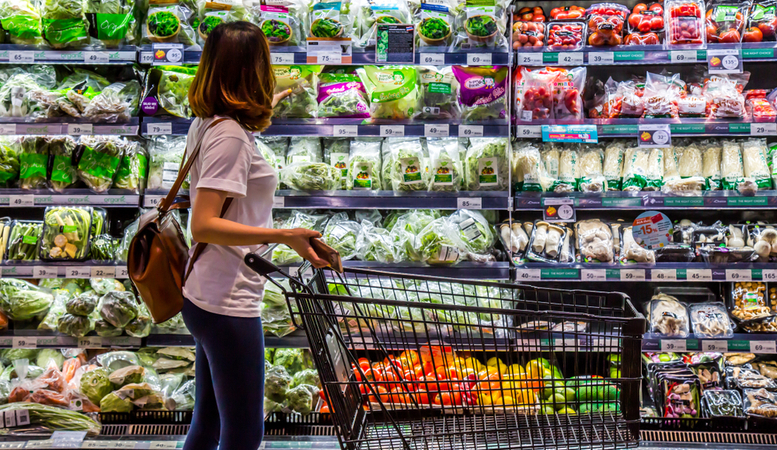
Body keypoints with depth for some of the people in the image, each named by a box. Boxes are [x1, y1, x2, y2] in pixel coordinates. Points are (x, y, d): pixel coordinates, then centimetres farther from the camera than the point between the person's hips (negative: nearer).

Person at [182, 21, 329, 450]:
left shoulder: (207, 125, 7)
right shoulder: (229, 135, -20)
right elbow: (203, 225, -26)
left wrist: (266, 108, 47)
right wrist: (285, 236, -32)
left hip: (205, 298, 9)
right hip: (228, 305, -9)